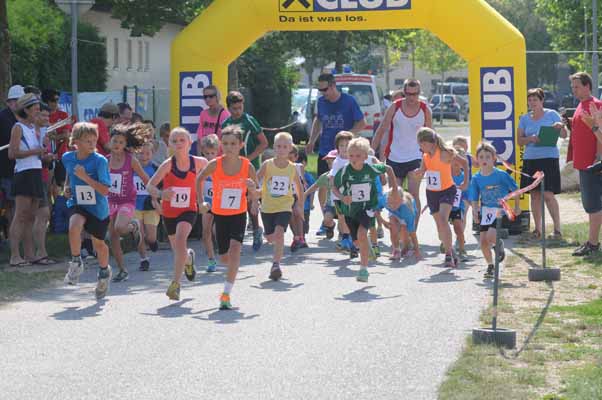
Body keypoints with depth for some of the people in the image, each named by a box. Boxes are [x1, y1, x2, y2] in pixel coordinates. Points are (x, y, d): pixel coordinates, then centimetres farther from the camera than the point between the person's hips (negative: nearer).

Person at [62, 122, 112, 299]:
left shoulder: (100, 161, -19)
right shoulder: (67, 158, -6)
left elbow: (105, 190, -22)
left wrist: (85, 177, -30)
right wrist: (67, 186, 2)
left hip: (98, 207, -2)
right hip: (77, 204, 2)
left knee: (99, 243, 13)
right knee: (74, 226, -31)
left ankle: (104, 271, 44)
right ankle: (76, 262, -8)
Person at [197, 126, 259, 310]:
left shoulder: (247, 166, -12)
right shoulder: (215, 164, -13)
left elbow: (256, 195, -1)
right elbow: (200, 179, 6)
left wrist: (253, 190, -24)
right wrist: (201, 202, -3)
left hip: (239, 215, -2)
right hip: (220, 215, 2)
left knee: (234, 250, -22)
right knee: (224, 258, 11)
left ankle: (226, 294, -20)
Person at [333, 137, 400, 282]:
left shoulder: (371, 169, -17)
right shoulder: (345, 171, -19)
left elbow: (388, 169, 3)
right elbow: (335, 188, -7)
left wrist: (395, 190, 5)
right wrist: (342, 197, -28)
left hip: (367, 207, -2)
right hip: (350, 209, 2)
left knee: (361, 234, -26)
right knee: (357, 242, 15)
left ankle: (363, 270, -18)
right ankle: (368, 248, 53)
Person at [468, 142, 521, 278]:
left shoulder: (501, 175, -10)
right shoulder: (476, 178, -1)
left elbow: (515, 189, 1)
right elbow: (475, 198, 4)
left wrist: (517, 206, 6)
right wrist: (475, 211, -11)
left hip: (500, 210, -4)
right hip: (485, 211, 4)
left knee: (491, 236, -21)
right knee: (483, 241, 1)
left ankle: (500, 245, 14)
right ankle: (490, 266, 19)